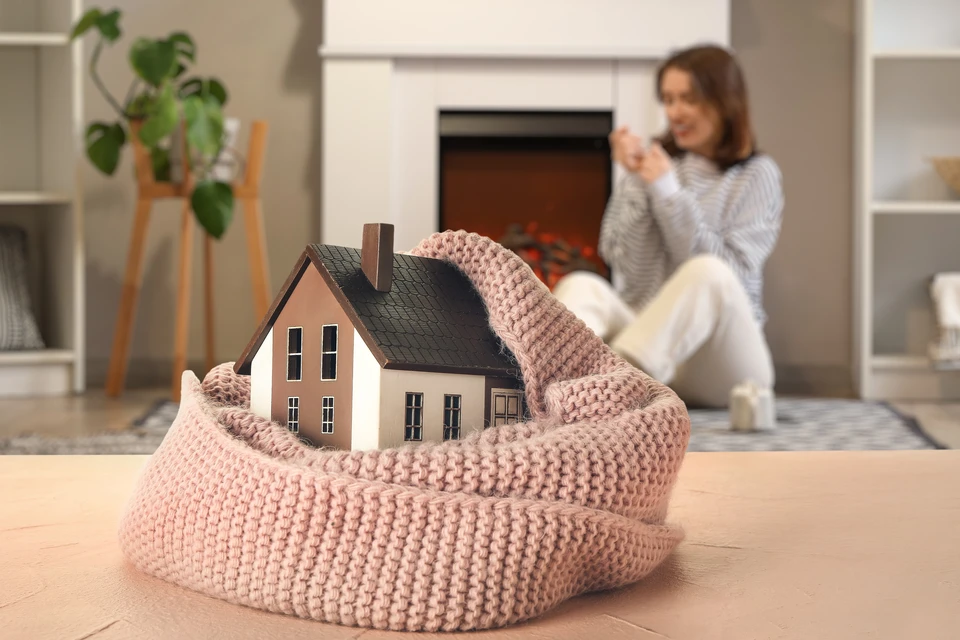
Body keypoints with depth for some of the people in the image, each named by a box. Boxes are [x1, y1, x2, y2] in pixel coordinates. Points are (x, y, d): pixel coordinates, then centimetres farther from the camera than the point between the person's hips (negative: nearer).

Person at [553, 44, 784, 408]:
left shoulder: (758, 174, 5)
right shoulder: (656, 161, 12)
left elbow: (725, 273, -9)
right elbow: (626, 267, 3)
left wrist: (667, 190, -12)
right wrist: (638, 183, -6)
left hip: (721, 362, -2)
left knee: (707, 273, -33)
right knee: (579, 286, -27)